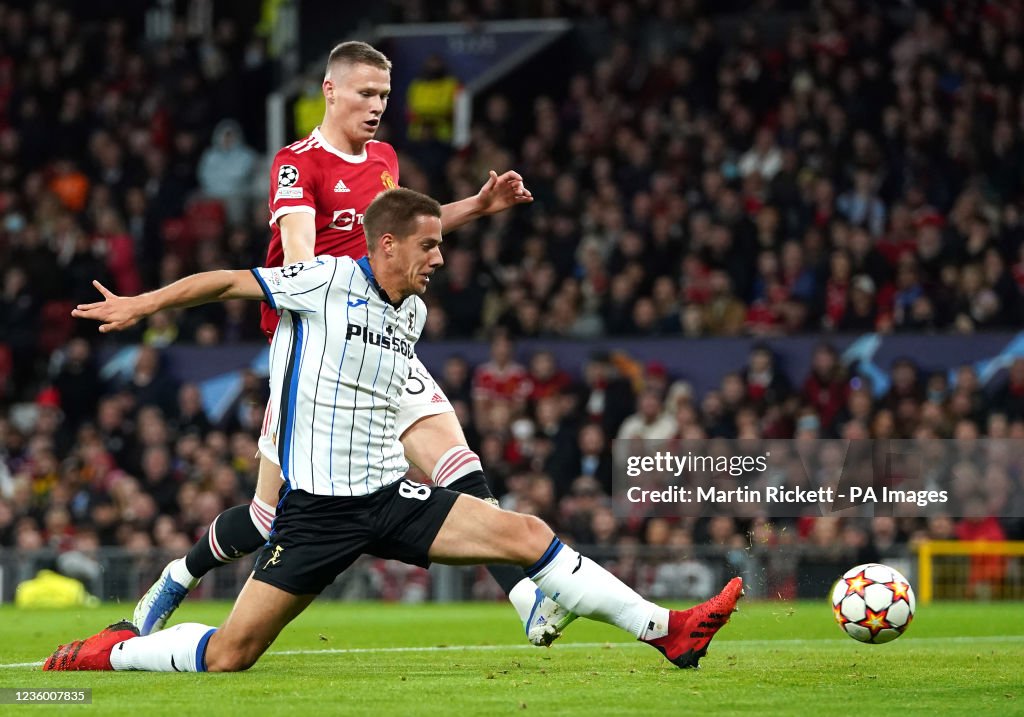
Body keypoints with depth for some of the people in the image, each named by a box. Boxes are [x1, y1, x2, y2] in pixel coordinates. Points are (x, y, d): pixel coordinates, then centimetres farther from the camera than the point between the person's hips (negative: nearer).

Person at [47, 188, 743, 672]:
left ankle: (666, 630, -10)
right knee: (230, 655, -9)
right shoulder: (329, 280, -10)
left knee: (525, 532, -10)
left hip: (390, 496, 6)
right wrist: (140, 306, 2)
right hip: (318, 505, -6)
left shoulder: (414, 312, 11)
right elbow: (226, 282, -1)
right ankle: (114, 650, 16)